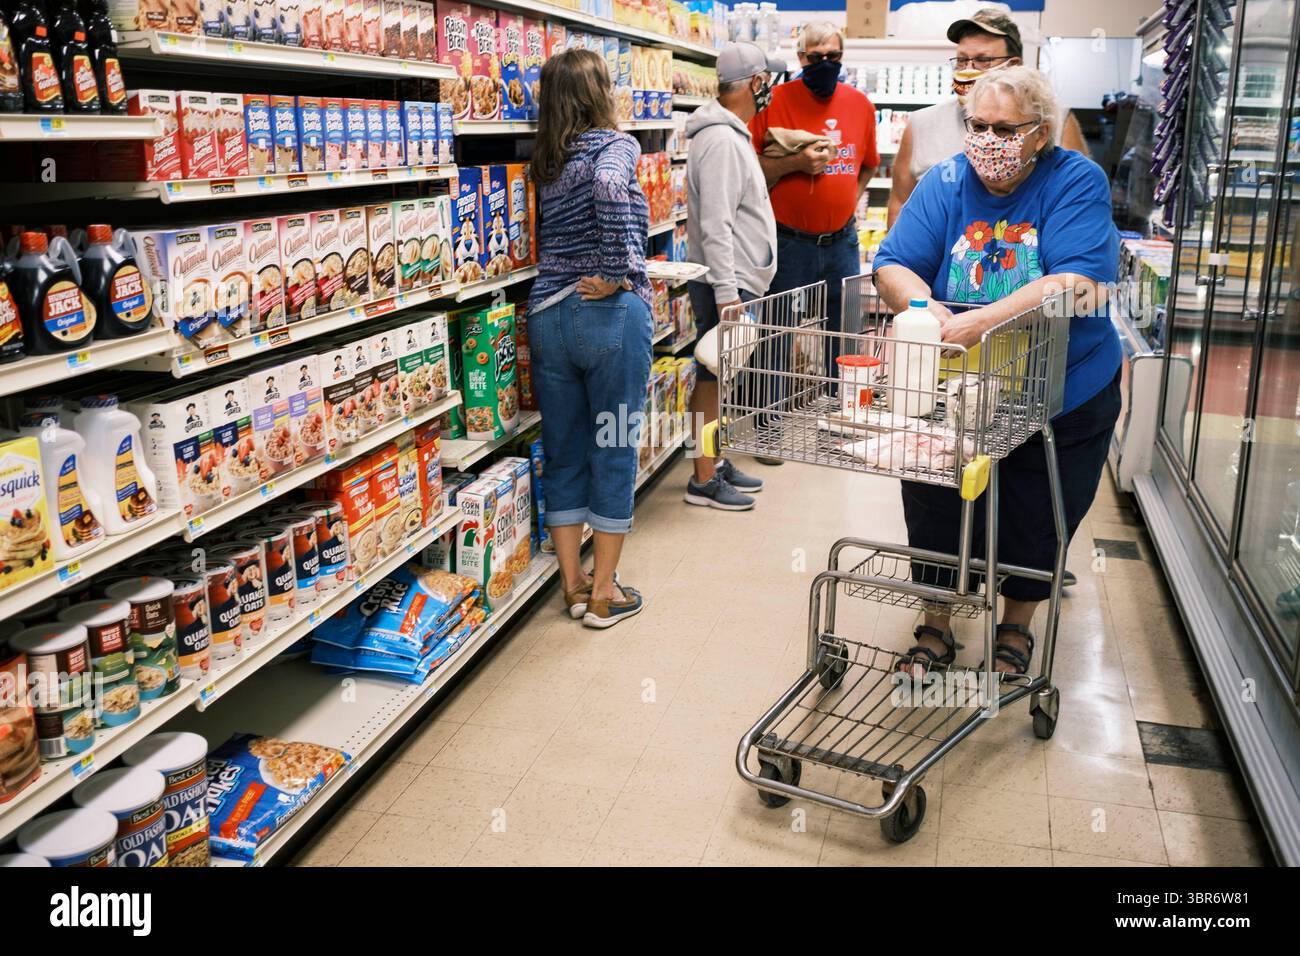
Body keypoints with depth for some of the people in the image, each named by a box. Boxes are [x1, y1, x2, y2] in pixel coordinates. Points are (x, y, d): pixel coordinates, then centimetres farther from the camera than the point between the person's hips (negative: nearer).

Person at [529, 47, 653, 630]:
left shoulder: (544, 160, 12)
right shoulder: (615, 145, -7)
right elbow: (610, 186, -28)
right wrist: (617, 275, -21)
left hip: (547, 314, 6)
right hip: (609, 315, -5)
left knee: (564, 452, 12)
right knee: (614, 451, 5)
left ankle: (573, 584, 23)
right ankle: (605, 595, 14)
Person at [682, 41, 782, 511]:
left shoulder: (733, 135, 16)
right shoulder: (721, 140, -18)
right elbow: (715, 225, -24)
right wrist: (726, 292, -27)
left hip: (736, 279, 10)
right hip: (726, 283, -10)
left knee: (720, 376, 16)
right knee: (713, 378, -3)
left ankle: (716, 462, 27)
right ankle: (703, 480, 5)